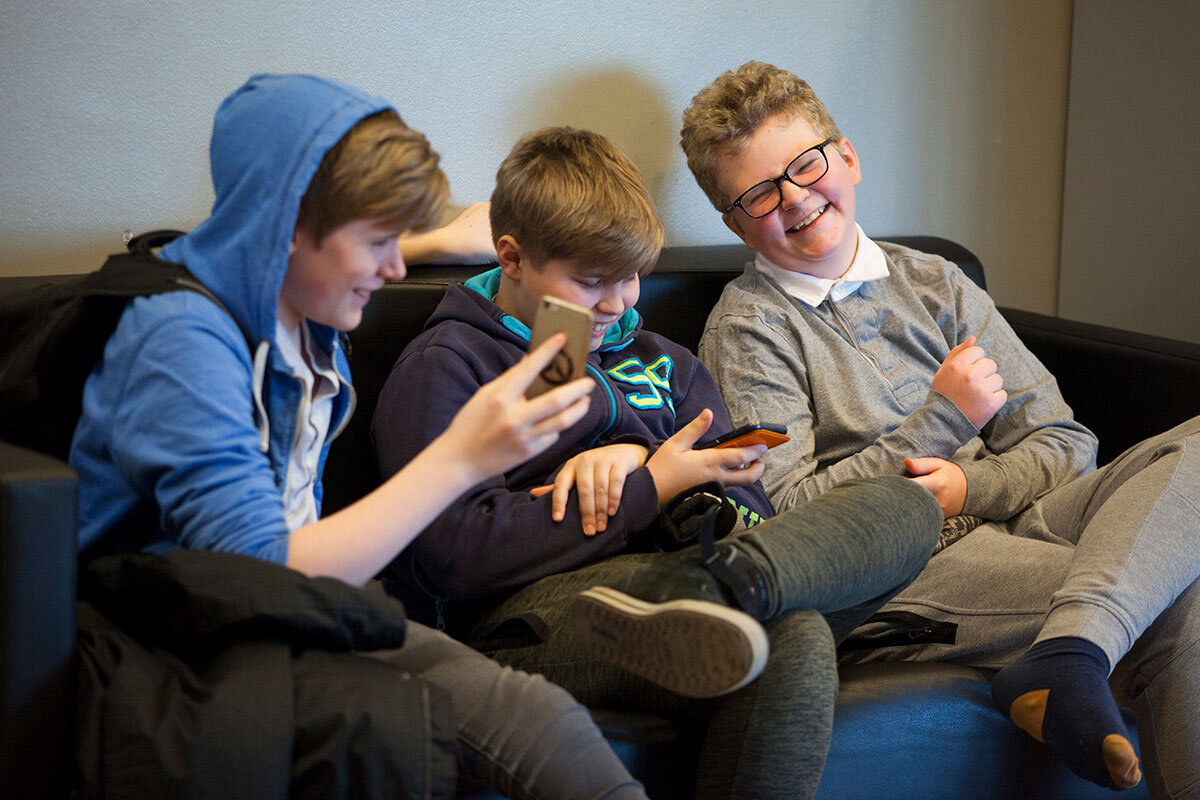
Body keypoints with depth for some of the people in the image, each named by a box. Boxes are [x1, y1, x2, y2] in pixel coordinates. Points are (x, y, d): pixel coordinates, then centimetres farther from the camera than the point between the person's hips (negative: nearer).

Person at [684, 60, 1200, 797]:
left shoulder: (936, 286, 20)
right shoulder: (747, 328, 5)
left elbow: (1064, 442, 16)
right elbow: (786, 514, -6)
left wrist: (972, 485, -6)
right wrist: (944, 418, -6)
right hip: (891, 568, -7)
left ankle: (1066, 656, -40)